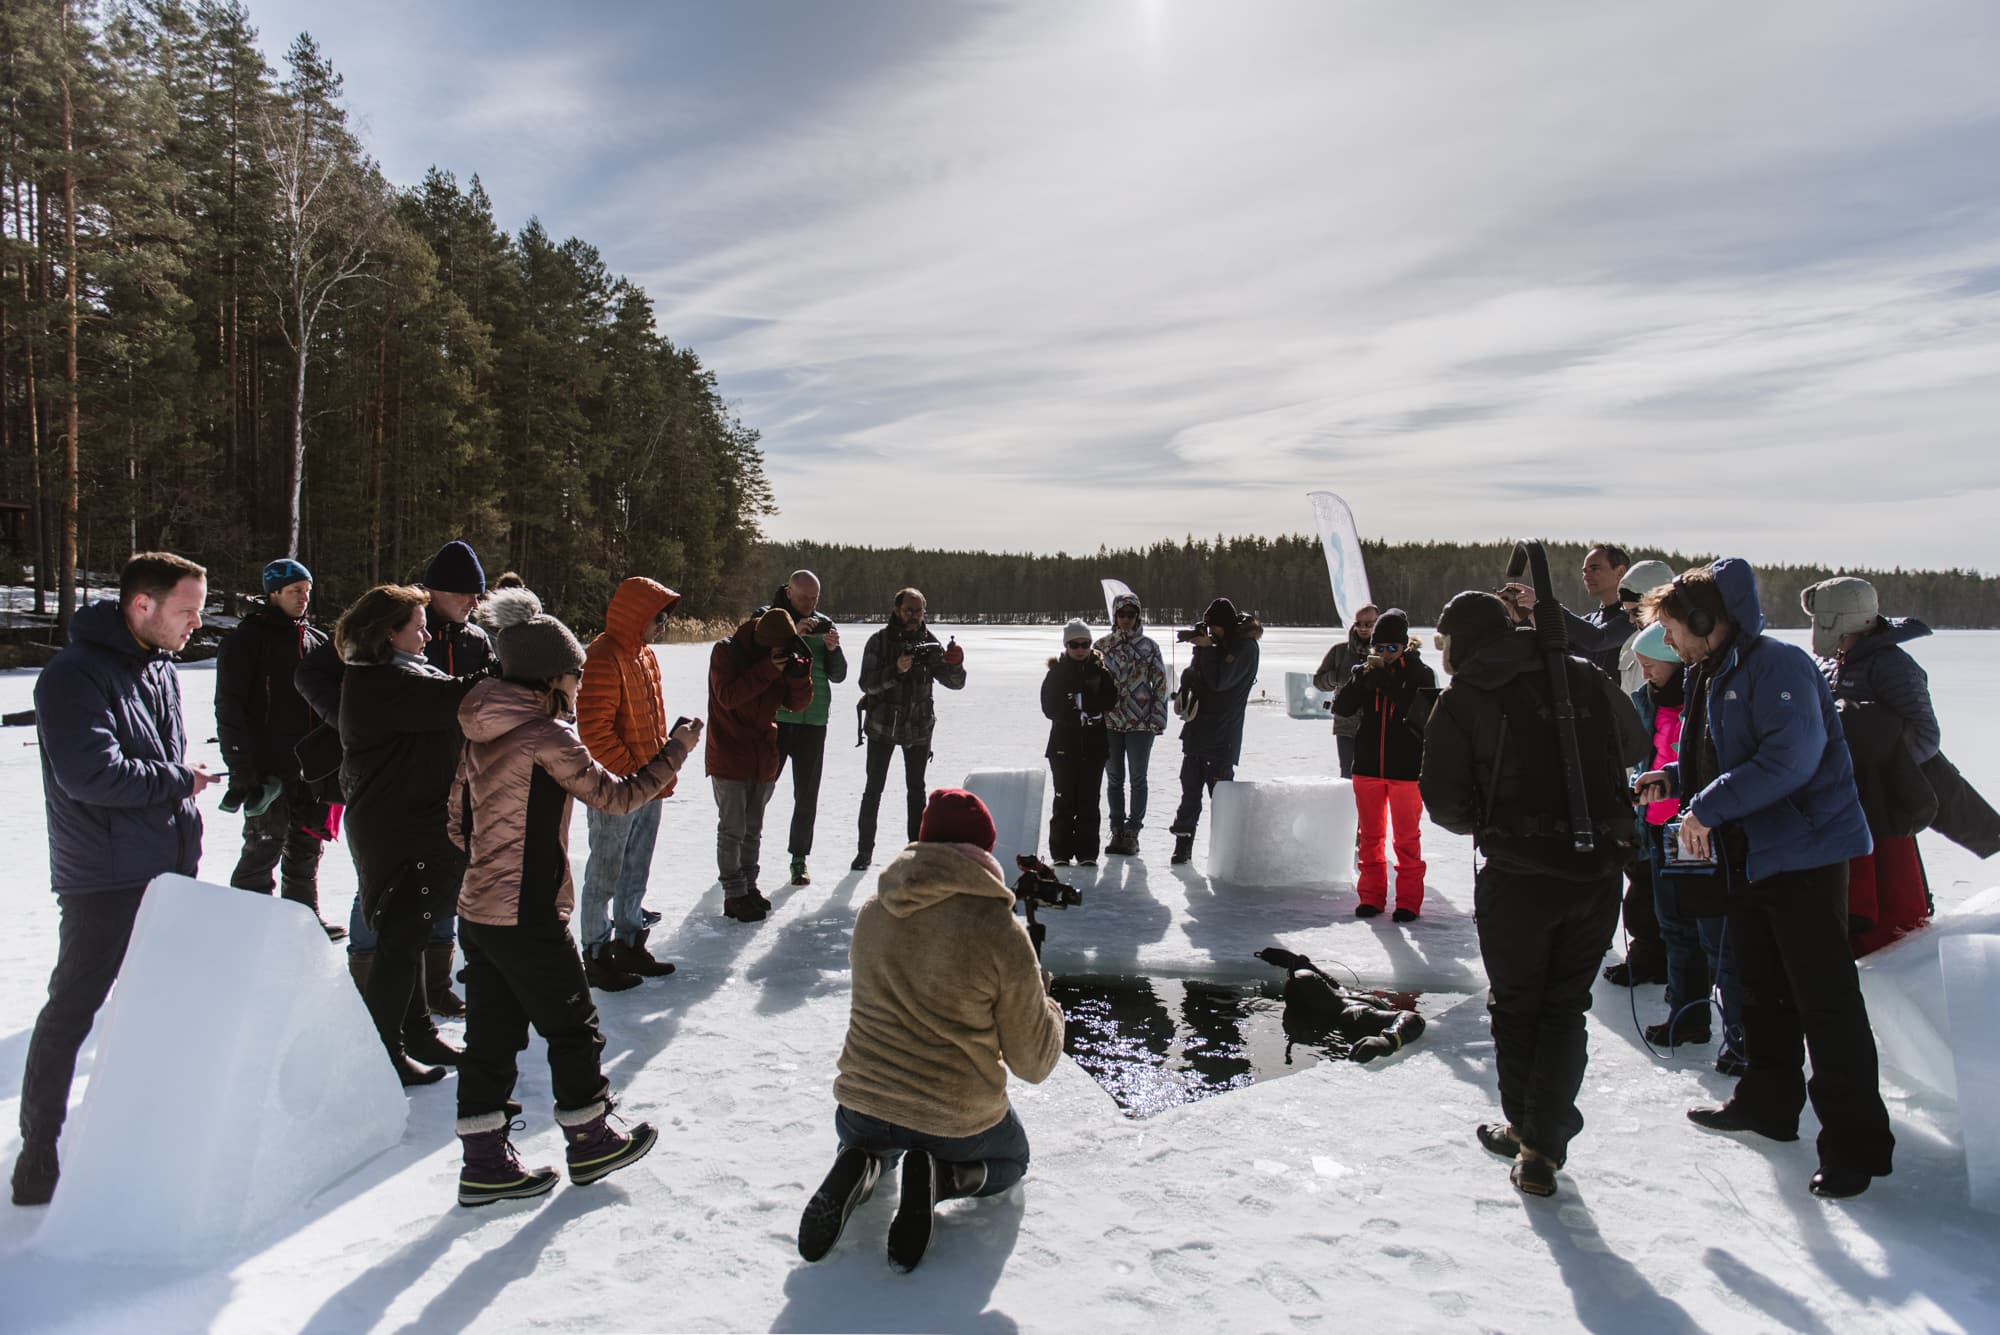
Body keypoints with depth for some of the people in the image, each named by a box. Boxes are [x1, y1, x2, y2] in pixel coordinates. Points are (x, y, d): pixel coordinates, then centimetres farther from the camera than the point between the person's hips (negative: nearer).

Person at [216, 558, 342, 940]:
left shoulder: (317, 641, 12)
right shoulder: (246, 639, -6)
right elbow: (229, 710, -10)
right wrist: (242, 771, -16)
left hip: (310, 766, 6)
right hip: (267, 768, -6)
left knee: (307, 845, 14)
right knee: (264, 847, -1)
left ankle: (304, 915, 27)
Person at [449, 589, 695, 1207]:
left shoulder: (481, 735, 7)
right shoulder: (548, 737, -18)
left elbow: (460, 822, 12)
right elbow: (617, 796, -12)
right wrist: (674, 750, -1)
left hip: (477, 911, 8)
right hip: (529, 919, -8)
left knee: (491, 1035, 14)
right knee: (572, 1027, 10)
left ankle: (485, 1163, 23)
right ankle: (590, 1143, 25)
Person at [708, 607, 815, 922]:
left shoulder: (783, 657, 3)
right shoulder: (725, 652, -11)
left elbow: (797, 703, 2)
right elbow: (727, 696, -23)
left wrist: (799, 672, -17)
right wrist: (767, 670, -29)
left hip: (764, 759, 5)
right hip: (728, 758, -5)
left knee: (753, 829, 15)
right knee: (732, 830, -1)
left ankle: (748, 885, 27)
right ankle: (734, 895, 8)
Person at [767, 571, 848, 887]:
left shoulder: (825, 625, 9)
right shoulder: (767, 618, 0)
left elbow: (838, 675, 8)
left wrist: (833, 649, -11)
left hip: (813, 720, 3)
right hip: (773, 716, -2)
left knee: (807, 795, 5)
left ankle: (799, 859, 17)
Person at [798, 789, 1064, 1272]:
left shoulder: (872, 911, -1)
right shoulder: (1000, 929, -15)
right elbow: (1034, 1064, -8)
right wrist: (1043, 998, 11)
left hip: (860, 1108, 4)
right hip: (958, 1121, -3)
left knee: (869, 1140, 40)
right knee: (1012, 1160, 31)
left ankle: (858, 1166, 3)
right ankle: (940, 1178, -2)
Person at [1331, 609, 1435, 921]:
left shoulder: (1420, 673, -4)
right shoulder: (1362, 671, 4)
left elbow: (1417, 712, -20)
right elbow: (1341, 708, -6)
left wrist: (1384, 676, -23)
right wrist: (1364, 675, -17)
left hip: (1406, 768, -3)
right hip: (1368, 766, 3)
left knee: (1408, 838, 5)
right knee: (1370, 836, 11)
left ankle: (1408, 900, 15)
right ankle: (1371, 896, 23)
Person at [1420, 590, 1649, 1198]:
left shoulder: (1462, 699, -6)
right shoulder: (1586, 679, 6)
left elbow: (1444, 802, -8)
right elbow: (1636, 745, 21)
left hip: (1518, 874, -3)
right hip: (1600, 868, 4)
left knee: (1515, 1006, 16)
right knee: (1565, 1007, 15)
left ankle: (1526, 1130, 26)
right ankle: (1542, 1146, 13)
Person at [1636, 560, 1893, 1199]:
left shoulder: (1777, 665, -17)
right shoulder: (1712, 674, 13)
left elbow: (1791, 757, -29)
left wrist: (1709, 806, -26)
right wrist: (1675, 778, 6)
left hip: (1804, 851, -10)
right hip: (1749, 855, 10)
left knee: (1824, 1000, -4)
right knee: (1762, 989, 19)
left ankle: (1855, 1142, 6)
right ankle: (1769, 1102, 33)